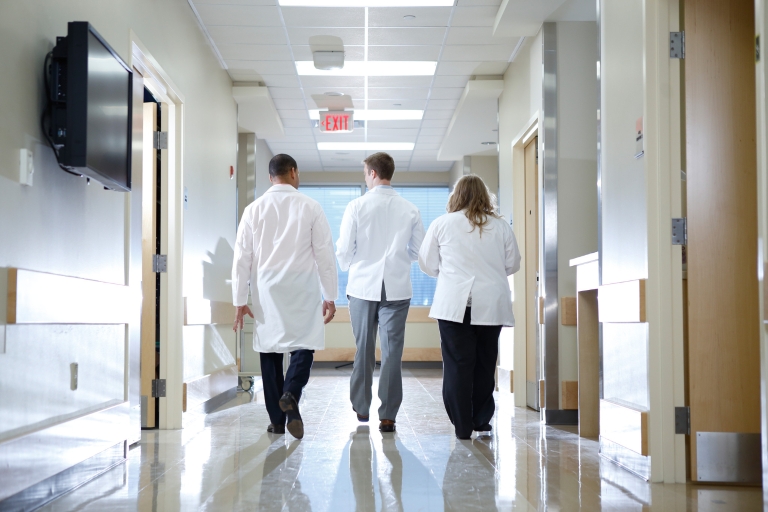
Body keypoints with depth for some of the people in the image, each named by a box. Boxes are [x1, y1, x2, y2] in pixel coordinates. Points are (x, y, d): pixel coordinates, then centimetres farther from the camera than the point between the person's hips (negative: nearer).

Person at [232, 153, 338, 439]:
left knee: (270, 351, 8)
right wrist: (330, 297, 5)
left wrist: (240, 301, 6)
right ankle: (290, 394, -20)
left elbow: (242, 258, 1)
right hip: (302, 291, -2)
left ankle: (277, 420, 10)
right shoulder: (310, 207, -2)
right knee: (303, 346, 7)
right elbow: (325, 255, -2)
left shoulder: (254, 210, 2)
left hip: (266, 292, 2)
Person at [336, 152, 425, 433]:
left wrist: (349, 266, 18)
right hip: (397, 287, 0)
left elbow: (344, 250, -4)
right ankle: (387, 415, 1)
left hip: (362, 285, 0)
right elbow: (418, 250, 6)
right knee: (392, 351, 2)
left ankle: (361, 407, 23)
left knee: (363, 349, 12)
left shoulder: (356, 207, -6)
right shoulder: (410, 210, -1)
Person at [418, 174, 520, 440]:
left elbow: (428, 264, 6)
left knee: (457, 363, 1)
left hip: (454, 304, -2)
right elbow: (512, 264, 10)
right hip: (491, 305, 2)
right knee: (485, 362, 12)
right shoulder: (501, 226, 4)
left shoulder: (442, 224, 0)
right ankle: (481, 419, 19)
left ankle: (462, 425, 2)